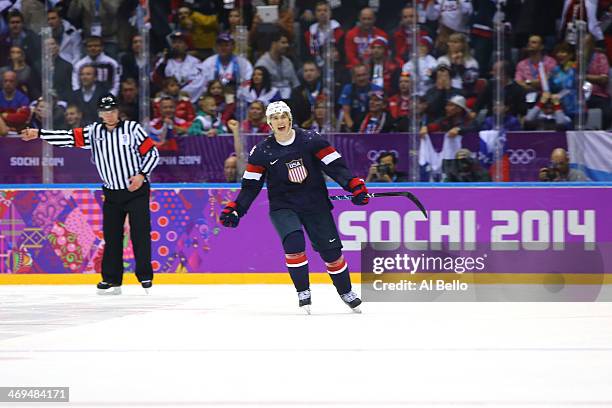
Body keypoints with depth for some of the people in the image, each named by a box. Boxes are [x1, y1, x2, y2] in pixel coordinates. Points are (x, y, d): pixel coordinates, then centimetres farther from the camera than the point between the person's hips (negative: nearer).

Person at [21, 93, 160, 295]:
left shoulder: (132, 128, -6)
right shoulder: (94, 132, 3)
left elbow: (152, 153, -4)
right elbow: (69, 138, -3)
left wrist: (142, 175, -17)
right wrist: (39, 134, -12)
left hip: (136, 190, -4)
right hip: (112, 194, 4)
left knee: (140, 233, -7)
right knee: (111, 235, 3)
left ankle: (145, 276, 1)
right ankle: (112, 280, 7)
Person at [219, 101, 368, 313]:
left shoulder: (310, 140, -7)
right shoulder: (262, 151, -3)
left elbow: (335, 166, -9)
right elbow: (251, 185, 1)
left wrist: (353, 185, -21)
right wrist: (236, 208, -8)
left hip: (315, 203, 0)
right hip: (283, 206, 0)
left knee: (330, 248, 1)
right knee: (293, 241, -25)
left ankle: (346, 291, 24)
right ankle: (303, 291, -11)